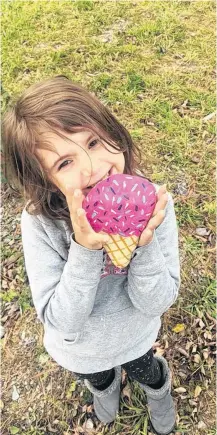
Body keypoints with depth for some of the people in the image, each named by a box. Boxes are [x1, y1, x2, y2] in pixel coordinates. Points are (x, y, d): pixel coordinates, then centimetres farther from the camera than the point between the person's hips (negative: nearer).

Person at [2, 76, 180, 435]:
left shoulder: (153, 203, -31)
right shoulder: (39, 222, -33)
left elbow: (156, 304, -24)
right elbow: (62, 321, -30)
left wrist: (145, 242, -42)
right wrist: (85, 249, -44)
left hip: (136, 336, 0)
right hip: (79, 349, 0)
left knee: (146, 373, 34)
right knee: (97, 378, 35)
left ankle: (158, 388, 71)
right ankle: (105, 385, 72)